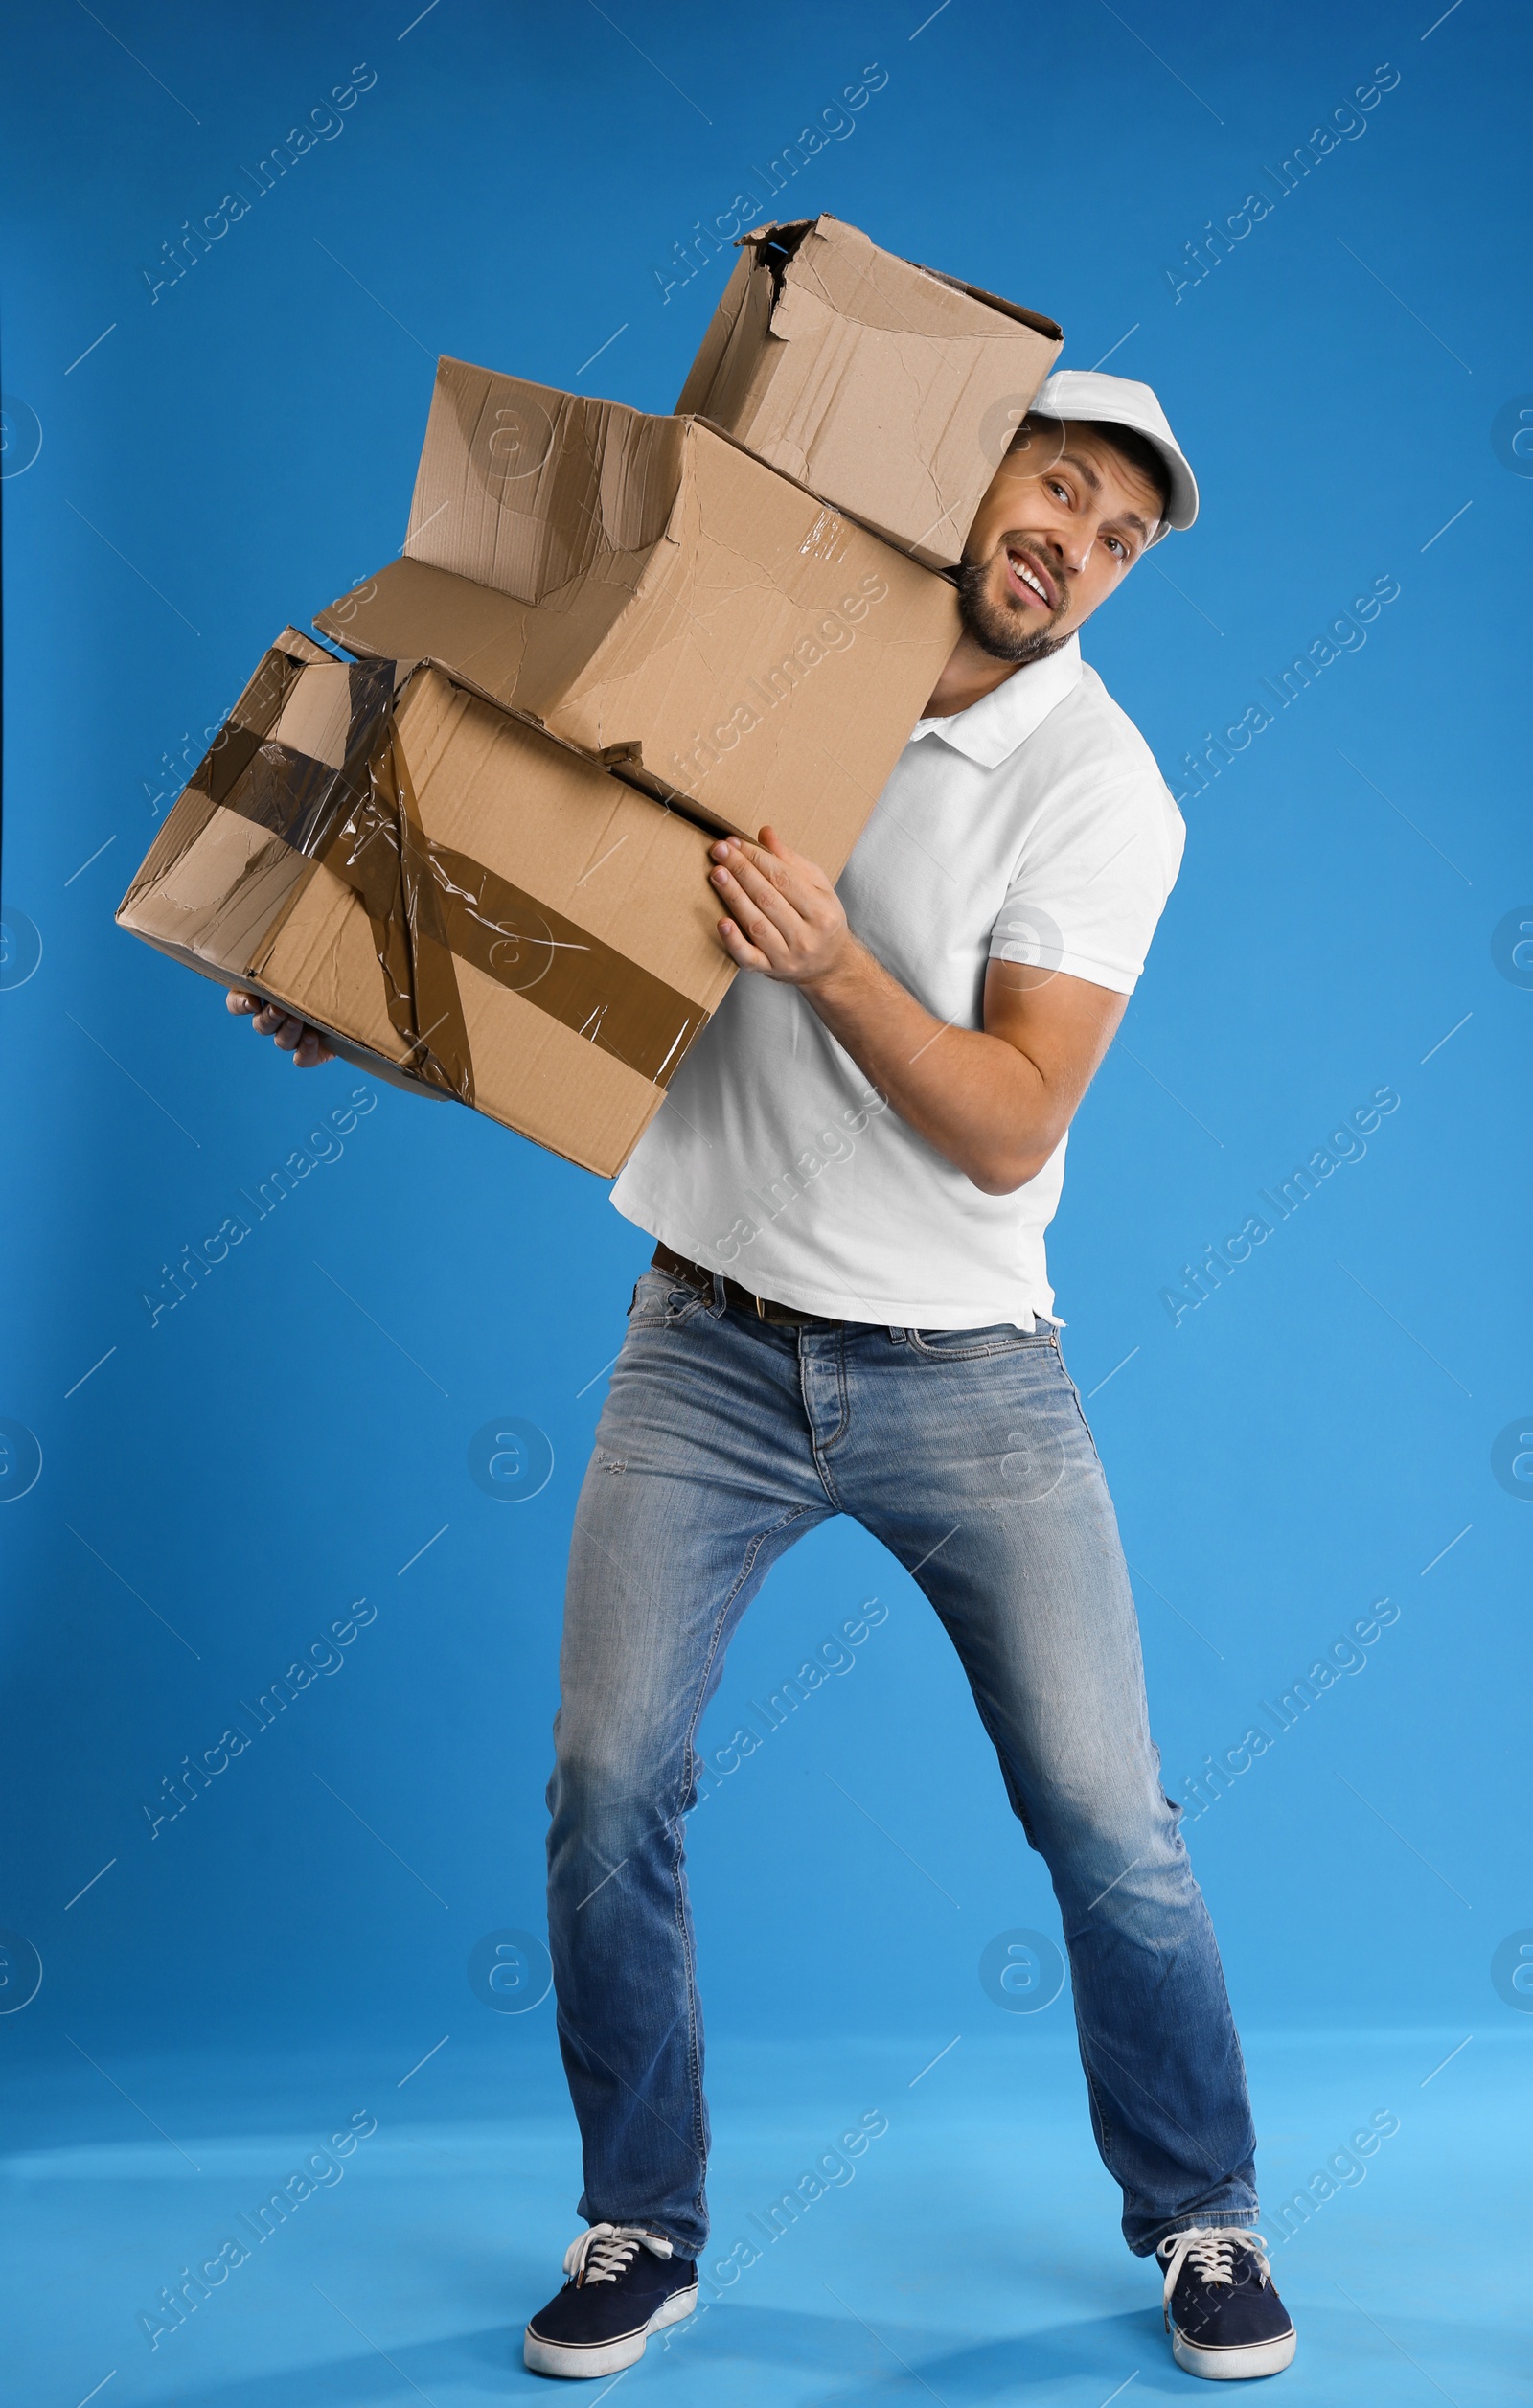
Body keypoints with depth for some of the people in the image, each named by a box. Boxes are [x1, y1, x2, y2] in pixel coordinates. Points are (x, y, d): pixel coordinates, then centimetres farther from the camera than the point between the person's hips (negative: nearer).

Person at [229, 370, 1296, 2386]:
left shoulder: (1098, 786, -9)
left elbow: (1009, 1128, -18)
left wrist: (829, 962, -32)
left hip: (966, 1379, -2)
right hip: (712, 1349, 3)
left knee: (1107, 1818, -1)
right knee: (607, 1785, -3)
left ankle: (1204, 2220, 22)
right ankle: (644, 2225, 18)